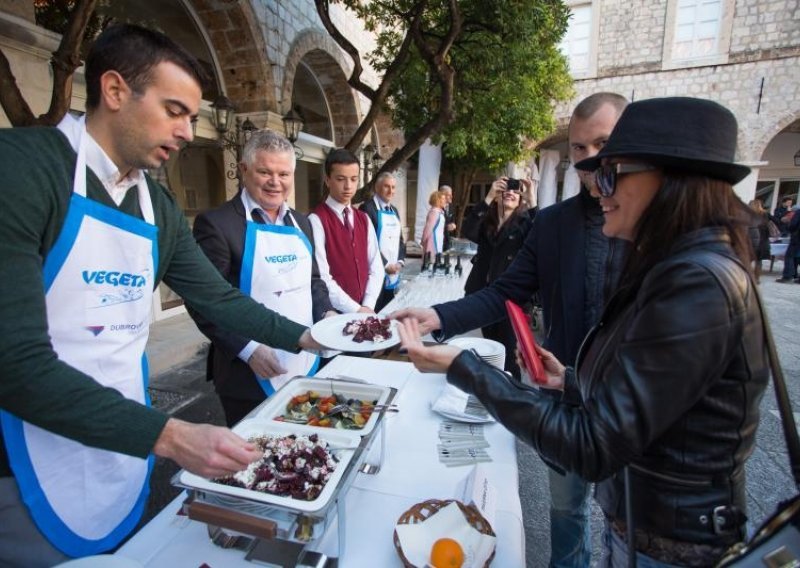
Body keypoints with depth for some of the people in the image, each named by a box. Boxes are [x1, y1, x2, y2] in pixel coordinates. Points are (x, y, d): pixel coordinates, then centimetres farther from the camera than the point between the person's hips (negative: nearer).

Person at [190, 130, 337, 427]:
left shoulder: (300, 222, 9)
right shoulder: (217, 223, -12)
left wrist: (326, 313, -2)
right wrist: (248, 350, -20)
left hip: (307, 367, 6)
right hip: (251, 376, -6)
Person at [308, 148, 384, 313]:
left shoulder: (364, 219, 7)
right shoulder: (316, 220, -10)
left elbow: (376, 267, 5)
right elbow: (321, 277, -16)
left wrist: (367, 306, -7)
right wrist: (355, 309, -16)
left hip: (366, 310, 5)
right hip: (334, 313, -5)